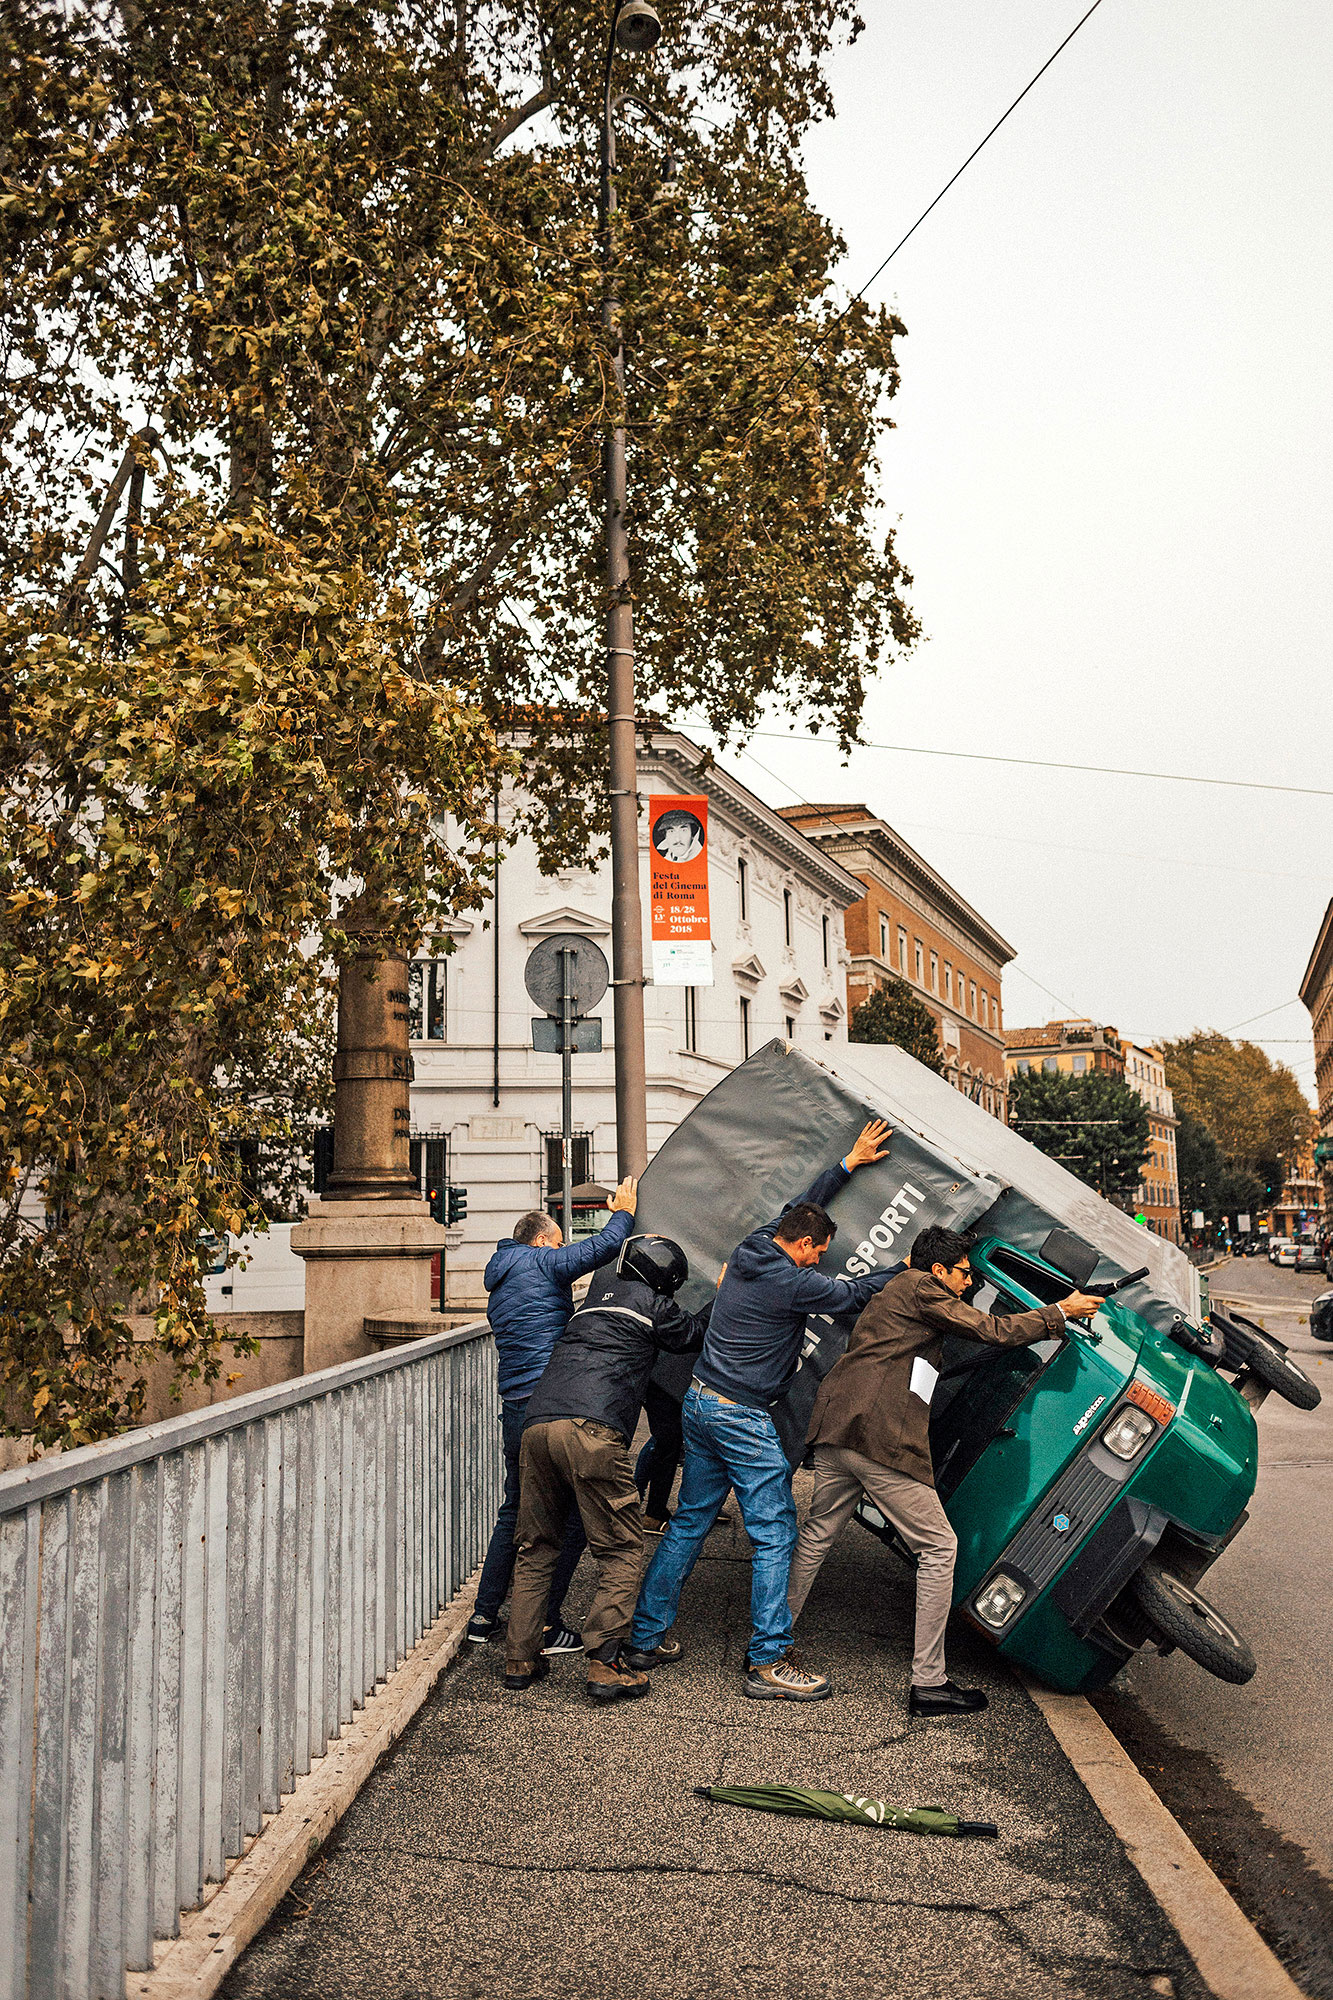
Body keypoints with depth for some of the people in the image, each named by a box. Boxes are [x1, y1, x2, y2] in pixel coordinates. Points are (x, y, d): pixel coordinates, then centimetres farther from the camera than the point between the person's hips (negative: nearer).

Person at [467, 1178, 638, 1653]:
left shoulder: (499, 1284, 22)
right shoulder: (541, 1262, -3)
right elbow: (603, 1248, -14)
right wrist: (623, 1213, 4)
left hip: (513, 1410, 9)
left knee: (515, 1512, 20)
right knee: (570, 1518, 0)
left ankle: (484, 1616, 23)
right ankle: (546, 1625, 1)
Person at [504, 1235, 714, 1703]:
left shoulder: (593, 1304, 33)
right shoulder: (649, 1303, 13)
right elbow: (693, 1335, 27)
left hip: (537, 1426, 7)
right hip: (591, 1429, -7)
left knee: (536, 1548, 17)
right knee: (621, 1551, 2)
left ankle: (520, 1659, 18)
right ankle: (606, 1664, -4)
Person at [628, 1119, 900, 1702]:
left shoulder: (747, 1252, 8)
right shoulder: (793, 1283, -17)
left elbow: (798, 1206, 20)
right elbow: (852, 1293, -5)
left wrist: (849, 1162, 25)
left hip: (699, 1402, 9)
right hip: (742, 1419, -9)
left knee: (689, 1522, 17)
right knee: (775, 1534, -2)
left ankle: (644, 1635, 22)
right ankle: (768, 1662, -1)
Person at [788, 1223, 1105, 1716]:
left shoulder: (893, 1291, 27)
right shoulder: (921, 1289, -2)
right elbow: (993, 1331, -4)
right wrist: (1062, 1311, 7)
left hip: (834, 1427, 10)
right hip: (882, 1438, -9)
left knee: (818, 1534, 20)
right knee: (938, 1548, 0)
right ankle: (928, 1684, 2)